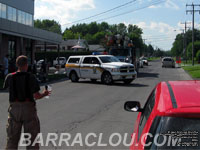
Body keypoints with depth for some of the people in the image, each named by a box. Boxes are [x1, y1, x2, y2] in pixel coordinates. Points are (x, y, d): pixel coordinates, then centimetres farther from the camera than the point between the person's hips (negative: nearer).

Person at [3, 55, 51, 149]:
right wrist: (44, 94, 7)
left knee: (12, 138, 12)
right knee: (32, 138, 9)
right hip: (28, 108, -2)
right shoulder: (31, 77, -11)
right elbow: (36, 96, -14)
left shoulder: (10, 77, -2)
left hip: (14, 108, 3)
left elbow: (5, 87, 20)